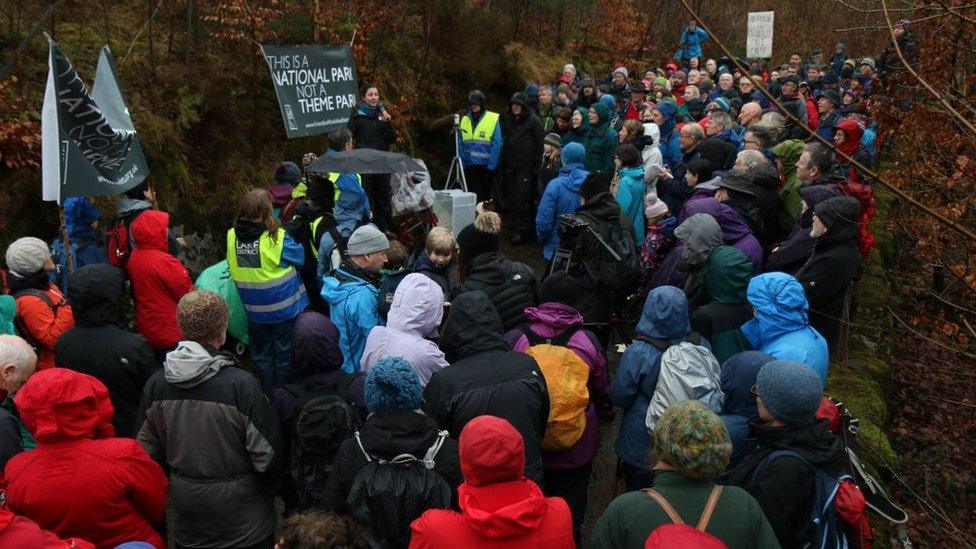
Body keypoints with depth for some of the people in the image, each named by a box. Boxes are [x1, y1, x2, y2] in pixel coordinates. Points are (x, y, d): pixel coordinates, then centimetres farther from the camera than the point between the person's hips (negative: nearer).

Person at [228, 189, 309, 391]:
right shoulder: (277, 237, -22)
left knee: (261, 355, 20)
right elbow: (300, 257, -7)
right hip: (284, 308, -4)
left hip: (254, 311, 4)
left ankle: (266, 395, 32)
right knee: (284, 355, 13)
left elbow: (232, 267, 6)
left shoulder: (232, 236, -9)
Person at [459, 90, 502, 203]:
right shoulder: (465, 119, 6)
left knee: (486, 195, 8)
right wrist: (462, 163, 1)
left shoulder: (493, 119, -6)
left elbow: (497, 145, -10)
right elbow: (461, 145, 8)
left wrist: (491, 166, -14)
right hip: (470, 166, 3)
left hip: (486, 166, -3)